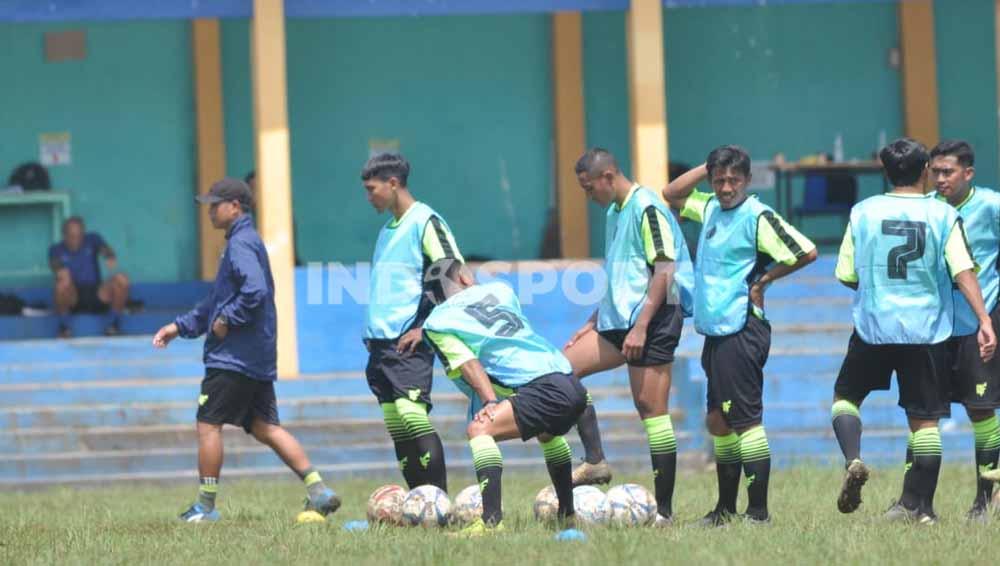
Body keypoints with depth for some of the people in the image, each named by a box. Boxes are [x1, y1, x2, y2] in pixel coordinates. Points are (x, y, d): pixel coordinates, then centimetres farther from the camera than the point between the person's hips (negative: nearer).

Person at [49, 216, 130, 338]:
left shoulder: (92, 240, 9)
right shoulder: (57, 250, 5)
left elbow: (105, 249, -12)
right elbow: (55, 264, -17)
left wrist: (110, 257, -38)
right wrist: (60, 272, -43)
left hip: (96, 297, 2)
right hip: (73, 300, -2)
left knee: (121, 280, -24)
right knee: (62, 284, -35)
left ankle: (115, 323, -9)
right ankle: (64, 326, -16)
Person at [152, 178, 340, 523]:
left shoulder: (241, 244, -13)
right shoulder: (242, 242, 20)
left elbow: (256, 291, -28)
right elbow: (217, 303, 26)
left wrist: (228, 320, -17)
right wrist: (180, 327, 22)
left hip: (233, 357, -10)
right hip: (259, 359, 10)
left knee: (208, 424, -1)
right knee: (266, 428, 7)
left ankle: (206, 507, 3)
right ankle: (318, 491, -1)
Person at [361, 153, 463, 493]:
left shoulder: (425, 222, -7)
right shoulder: (388, 229, 19)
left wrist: (425, 328, -15)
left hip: (408, 341, -9)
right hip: (381, 343, 9)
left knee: (412, 414, -18)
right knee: (395, 423, 4)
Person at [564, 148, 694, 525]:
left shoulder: (646, 208, -12)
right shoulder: (614, 212, 17)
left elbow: (664, 271, -19)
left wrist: (641, 326, -23)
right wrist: (594, 323, 23)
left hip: (653, 320, -10)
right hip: (618, 319, 10)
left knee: (651, 408, -9)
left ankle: (664, 509, -6)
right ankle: (595, 462, 2)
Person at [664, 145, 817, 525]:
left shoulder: (757, 216, -11)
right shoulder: (711, 208, 12)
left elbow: (806, 252, -16)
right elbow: (671, 195, 26)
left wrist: (764, 280, -6)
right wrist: (704, 169, 11)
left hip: (741, 331, -9)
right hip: (715, 331, 9)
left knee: (745, 421, -9)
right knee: (718, 422, 13)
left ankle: (758, 511, -8)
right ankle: (725, 509, 20)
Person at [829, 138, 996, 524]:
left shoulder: (863, 212, 0)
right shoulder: (943, 215, -2)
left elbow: (847, 276, 3)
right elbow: (964, 272, -11)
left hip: (873, 328, 1)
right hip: (926, 331, 0)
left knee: (846, 395, 19)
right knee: (924, 419, 5)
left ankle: (853, 460, -7)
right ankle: (918, 505, 4)